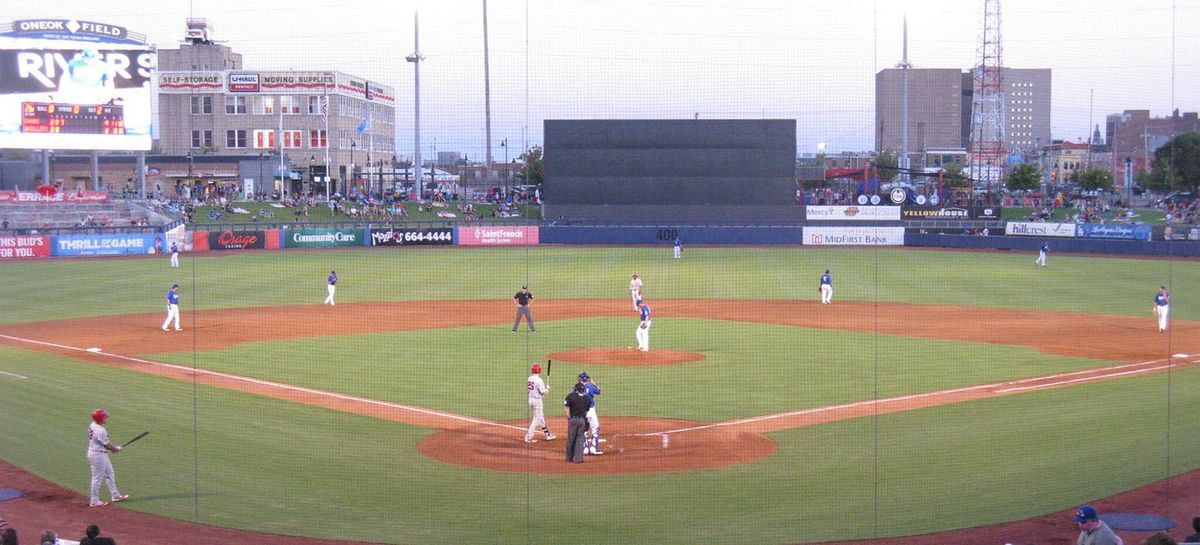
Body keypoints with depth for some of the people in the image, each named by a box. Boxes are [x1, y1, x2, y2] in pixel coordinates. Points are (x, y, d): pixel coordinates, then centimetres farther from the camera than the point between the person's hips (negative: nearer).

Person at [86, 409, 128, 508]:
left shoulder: (92, 426, 4)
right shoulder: (99, 430, -26)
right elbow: (107, 445, -17)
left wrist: (113, 447, 6)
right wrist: (117, 449, 0)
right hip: (98, 455, -10)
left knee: (110, 474, 19)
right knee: (97, 478, 0)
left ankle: (115, 495, 27)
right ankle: (95, 501, 10)